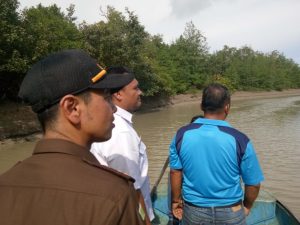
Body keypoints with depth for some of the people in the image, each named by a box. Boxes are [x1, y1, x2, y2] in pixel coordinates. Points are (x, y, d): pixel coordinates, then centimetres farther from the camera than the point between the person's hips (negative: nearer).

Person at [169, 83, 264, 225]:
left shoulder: (182, 135, -12)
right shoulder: (239, 140, -18)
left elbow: (175, 172, -3)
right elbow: (253, 184, -8)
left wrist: (176, 200, 12)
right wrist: (246, 207, 11)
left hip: (193, 211, 1)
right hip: (230, 213, -1)